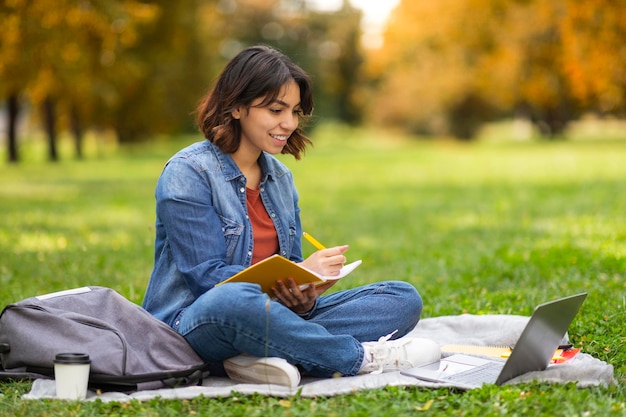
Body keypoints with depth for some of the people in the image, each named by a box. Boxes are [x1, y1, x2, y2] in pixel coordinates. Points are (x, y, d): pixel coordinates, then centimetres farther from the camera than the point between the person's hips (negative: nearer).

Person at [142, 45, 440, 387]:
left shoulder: (280, 178, 14)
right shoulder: (187, 174, -8)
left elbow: (289, 275, 12)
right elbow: (206, 276, -16)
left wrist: (305, 298, -14)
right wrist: (301, 272, -20)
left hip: (267, 316, 7)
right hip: (191, 326, -7)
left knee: (404, 298, -7)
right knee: (234, 300, -44)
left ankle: (264, 356, -28)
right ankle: (361, 357, -22)